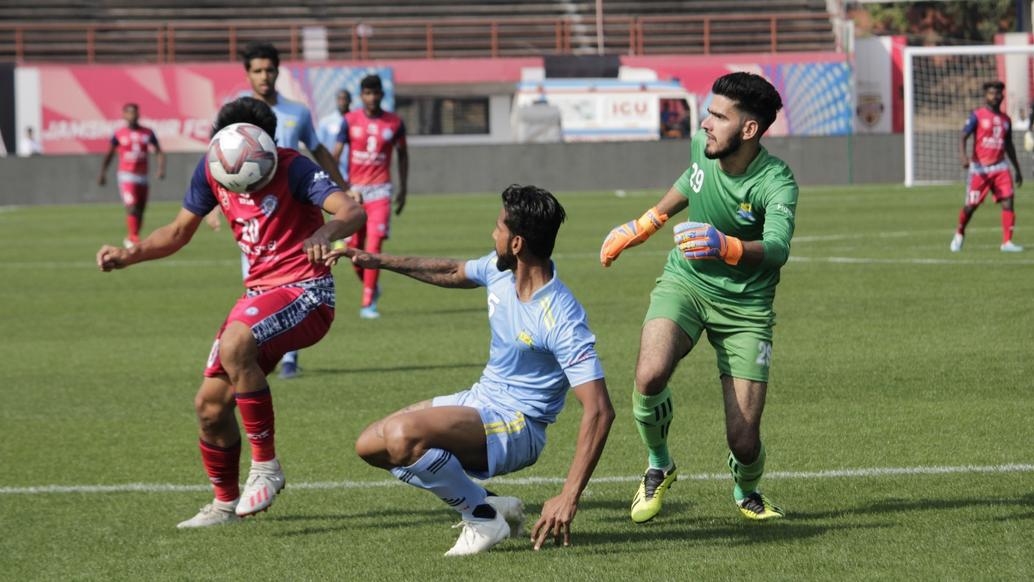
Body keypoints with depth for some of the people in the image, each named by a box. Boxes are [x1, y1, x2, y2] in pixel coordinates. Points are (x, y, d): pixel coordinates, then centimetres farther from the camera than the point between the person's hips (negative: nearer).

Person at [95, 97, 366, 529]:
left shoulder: (293, 169, -18)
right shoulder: (212, 172, -1)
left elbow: (352, 211, -32)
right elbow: (178, 233, 13)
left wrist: (326, 232, -54)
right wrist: (128, 256, -3)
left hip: (306, 292, -7)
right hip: (260, 293, 7)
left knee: (235, 345, -35)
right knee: (210, 404, 4)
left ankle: (266, 465, -22)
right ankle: (225, 503, 26)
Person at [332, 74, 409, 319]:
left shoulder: (394, 123, 2)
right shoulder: (350, 120, 0)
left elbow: (402, 154, 15)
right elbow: (335, 154, -2)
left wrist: (403, 189, 13)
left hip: (380, 189, -1)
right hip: (354, 189, 1)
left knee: (374, 245, -14)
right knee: (354, 247, 5)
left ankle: (368, 303, -13)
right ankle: (370, 287, 33)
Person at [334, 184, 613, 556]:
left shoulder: (561, 320, -28)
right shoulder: (501, 269, -4)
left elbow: (600, 411, -31)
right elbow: (454, 272, 22)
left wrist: (569, 498, -37)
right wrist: (381, 261, 21)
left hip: (517, 426, -9)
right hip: (479, 400, 9)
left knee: (403, 435, -31)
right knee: (370, 445, 9)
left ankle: (484, 519, -11)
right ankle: (488, 505, 7)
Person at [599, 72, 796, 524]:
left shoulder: (776, 183, -24)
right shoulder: (702, 146, -8)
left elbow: (777, 249, -43)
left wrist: (725, 247, -62)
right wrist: (639, 228, 24)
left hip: (745, 306, -3)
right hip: (685, 282, 3)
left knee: (743, 441, -9)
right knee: (650, 376, -28)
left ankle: (746, 493, 30)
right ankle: (658, 467, 4)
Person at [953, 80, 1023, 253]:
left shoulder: (1005, 120, 12)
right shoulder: (977, 116, -3)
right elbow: (963, 137, -11)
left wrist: (1018, 170, 22)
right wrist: (963, 156, -29)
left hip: (999, 167, 4)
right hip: (980, 168, -4)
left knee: (1008, 202, -12)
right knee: (971, 206, 3)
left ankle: (1007, 242, -11)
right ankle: (959, 234, 29)